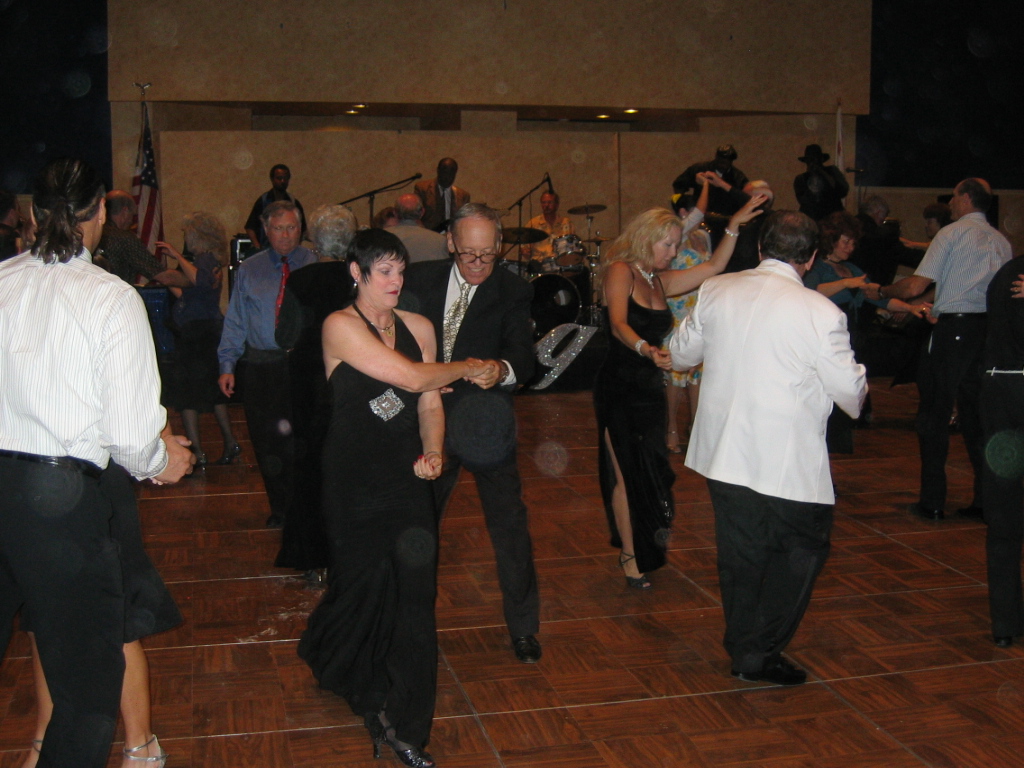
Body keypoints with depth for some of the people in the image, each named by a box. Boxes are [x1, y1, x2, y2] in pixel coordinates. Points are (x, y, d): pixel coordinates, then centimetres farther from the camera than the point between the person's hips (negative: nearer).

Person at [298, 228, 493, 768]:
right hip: (356, 479, -4)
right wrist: (468, 369, -4)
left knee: (413, 595, 0)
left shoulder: (418, 327, 7)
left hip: (408, 478, 4)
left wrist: (433, 451, -9)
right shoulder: (341, 326, -11)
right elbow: (412, 378, -18)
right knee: (366, 586, 9)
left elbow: (430, 402, 9)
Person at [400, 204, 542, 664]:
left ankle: (522, 626, 18)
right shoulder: (422, 279, 0)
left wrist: (502, 368, -42)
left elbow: (524, 360, -19)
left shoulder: (513, 292, -8)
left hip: (485, 422, -3)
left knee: (509, 523, 0)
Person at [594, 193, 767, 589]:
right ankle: (630, 555, 7)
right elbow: (619, 324, -24)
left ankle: (644, 543, 24)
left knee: (651, 469, 10)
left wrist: (734, 225, 1)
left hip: (650, 386, 7)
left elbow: (713, 267, 11)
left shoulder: (663, 281, 12)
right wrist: (645, 349, -43)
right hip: (619, 385, -7)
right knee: (626, 471, -2)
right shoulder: (620, 271, -9)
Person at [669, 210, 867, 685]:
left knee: (740, 553, 17)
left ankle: (743, 650, 30)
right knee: (803, 549, 15)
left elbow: (681, 352, 14)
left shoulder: (716, 292, -1)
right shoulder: (820, 313, -15)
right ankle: (761, 654, 14)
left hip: (722, 451, 5)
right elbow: (850, 390, -6)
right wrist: (859, 387, 17)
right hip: (787, 461, -5)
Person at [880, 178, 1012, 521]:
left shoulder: (952, 233, -4)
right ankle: (986, 499, 13)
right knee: (977, 414, 12)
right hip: (990, 328, 6)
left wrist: (883, 291, 11)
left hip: (953, 328, -6)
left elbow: (915, 287, -9)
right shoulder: (1002, 242, 14)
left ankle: (932, 502, 3)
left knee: (935, 412, 2)